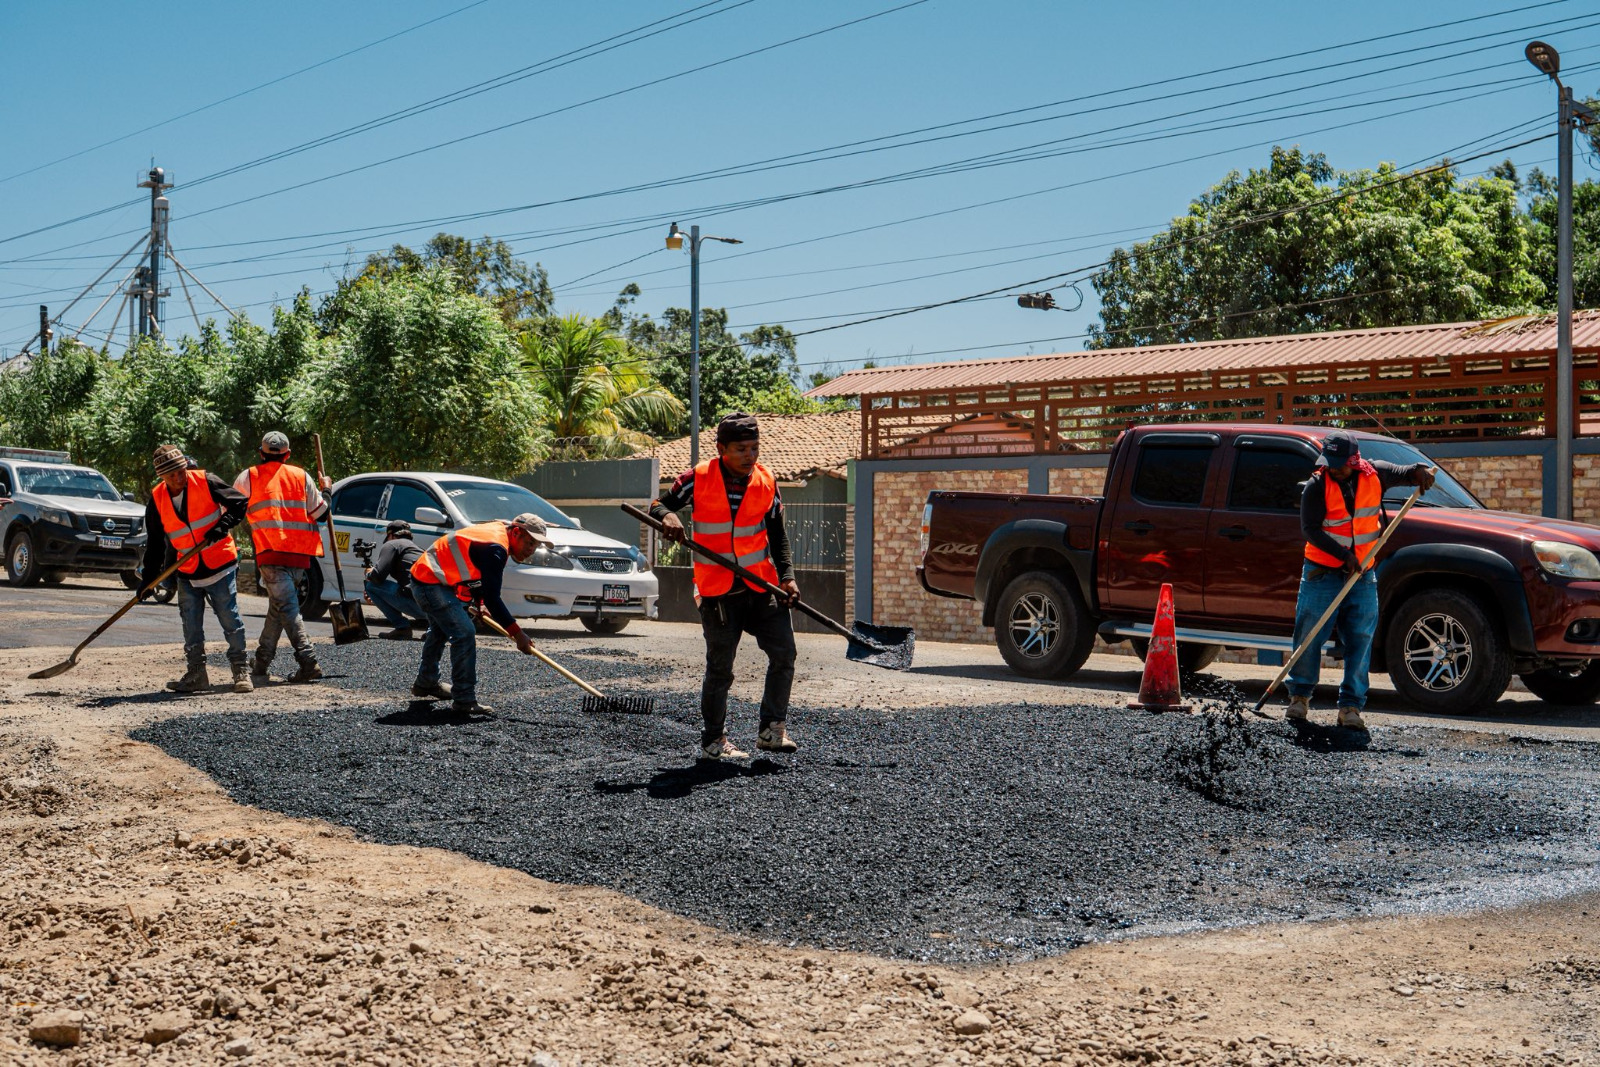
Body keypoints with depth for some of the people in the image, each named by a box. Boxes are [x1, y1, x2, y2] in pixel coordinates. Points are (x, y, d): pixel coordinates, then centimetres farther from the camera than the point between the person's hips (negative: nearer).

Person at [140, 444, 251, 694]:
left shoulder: (206, 482, -10)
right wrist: (148, 576, 4)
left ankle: (241, 671, 7)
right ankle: (196, 674, 17)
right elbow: (156, 542, 7)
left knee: (230, 619, -2)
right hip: (187, 572, 4)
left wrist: (222, 525, -21)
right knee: (191, 626, 7)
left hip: (220, 565, -4)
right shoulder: (157, 500, -1)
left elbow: (239, 502, -5)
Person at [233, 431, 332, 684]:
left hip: (270, 551, -4)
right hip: (299, 553, 4)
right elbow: (318, 512, 11)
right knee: (277, 605, 16)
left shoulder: (249, 477, 4)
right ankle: (262, 661, 23)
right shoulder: (301, 476, 10)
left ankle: (308, 661, -22)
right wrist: (325, 491, 28)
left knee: (286, 606, -10)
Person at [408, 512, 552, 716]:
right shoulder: (496, 548, -24)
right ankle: (464, 701, -17)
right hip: (431, 583, -12)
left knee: (440, 630, 30)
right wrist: (517, 633, -24)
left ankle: (425, 683, 50)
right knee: (464, 634, -18)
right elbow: (492, 597, -27)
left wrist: (480, 603, 6)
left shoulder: (496, 531, 8)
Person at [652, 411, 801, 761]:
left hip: (762, 585, 3)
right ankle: (713, 742, 14)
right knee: (720, 668, 2)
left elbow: (777, 534, 12)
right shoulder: (698, 480, -7)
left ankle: (771, 731, 11)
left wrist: (787, 576, 1)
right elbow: (659, 505, 1)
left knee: (783, 653, -2)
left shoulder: (766, 482, 3)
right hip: (717, 590, -3)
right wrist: (667, 515, -23)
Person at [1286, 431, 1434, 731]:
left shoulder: (1374, 475, 2)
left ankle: (1351, 706, 2)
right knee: (1309, 637, -2)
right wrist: (1344, 555, -22)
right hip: (1322, 572, -3)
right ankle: (1299, 697, 14)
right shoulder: (1317, 486, -9)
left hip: (1363, 574, 3)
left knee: (1360, 641, -2)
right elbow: (1310, 529, -14)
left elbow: (1403, 473, 17)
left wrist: (1421, 470, -8)